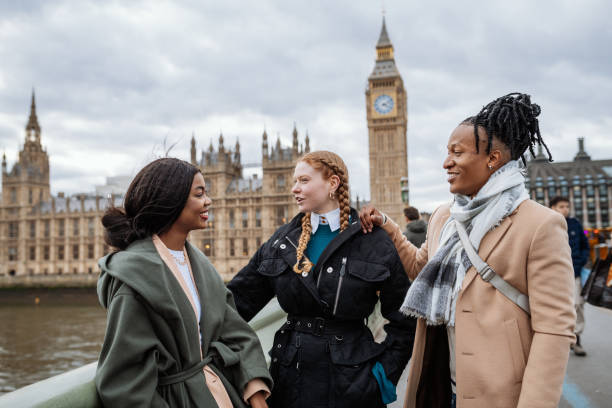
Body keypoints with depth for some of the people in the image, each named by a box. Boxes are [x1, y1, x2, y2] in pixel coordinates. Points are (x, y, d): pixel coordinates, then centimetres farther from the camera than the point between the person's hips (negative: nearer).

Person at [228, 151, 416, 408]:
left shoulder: (373, 241, -6)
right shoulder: (283, 240, 4)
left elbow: (403, 319, -2)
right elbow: (240, 298, 4)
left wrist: (386, 373, -6)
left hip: (352, 382, -3)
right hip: (292, 377, 3)